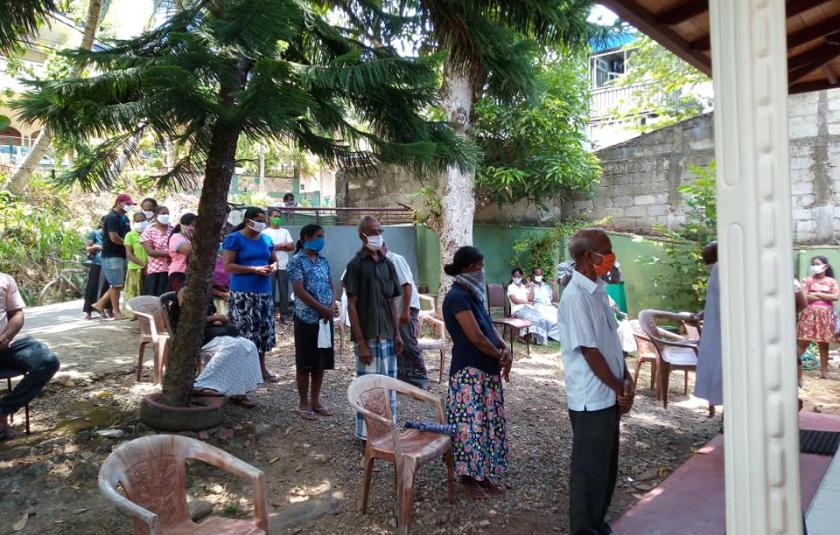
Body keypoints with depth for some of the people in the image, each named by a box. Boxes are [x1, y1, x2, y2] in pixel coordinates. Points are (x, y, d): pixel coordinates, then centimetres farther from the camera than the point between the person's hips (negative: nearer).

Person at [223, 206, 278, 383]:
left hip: (264, 291, 6)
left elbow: (274, 260, 22)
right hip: (242, 293, -6)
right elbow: (228, 265, -12)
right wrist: (254, 269, -19)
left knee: (264, 329, 10)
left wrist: (271, 268, -3)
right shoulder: (235, 239, -6)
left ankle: (261, 367, 22)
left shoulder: (266, 239, 11)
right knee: (244, 330, -6)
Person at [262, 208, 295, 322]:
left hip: (283, 266, 3)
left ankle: (284, 314, 7)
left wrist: (276, 247, -7)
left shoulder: (285, 231, 13)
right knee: (270, 290, -1)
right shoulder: (265, 232, 3)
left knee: (284, 291, 3)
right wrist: (283, 245, -5)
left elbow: (292, 246, 5)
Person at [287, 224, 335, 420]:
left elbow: (331, 286, 11)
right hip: (306, 319, -6)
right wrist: (322, 308, -16)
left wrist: (331, 307, -7)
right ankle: (304, 403, 13)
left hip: (325, 318, 6)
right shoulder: (297, 260, -8)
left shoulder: (323, 261, 11)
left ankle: (316, 400, 23)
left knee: (321, 361, 11)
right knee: (305, 363, 2)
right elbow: (299, 290, -16)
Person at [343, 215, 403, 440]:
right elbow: (351, 306, -11)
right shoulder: (356, 265, -9)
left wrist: (397, 333, 9)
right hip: (369, 338, -6)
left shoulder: (387, 264, 9)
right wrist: (361, 342, -15)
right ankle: (367, 435, 16)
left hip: (388, 336, 6)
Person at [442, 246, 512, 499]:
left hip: (487, 370, 9)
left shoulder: (472, 294, 12)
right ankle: (468, 475, 16)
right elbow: (476, 337, -21)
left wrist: (506, 348, -4)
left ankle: (484, 474, 26)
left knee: (489, 422, 14)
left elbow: (489, 327, 14)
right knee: (471, 423, 0)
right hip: (469, 373, -9)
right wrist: (501, 356, -6)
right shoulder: (457, 296, -18)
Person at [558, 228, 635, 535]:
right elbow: (590, 352, -20)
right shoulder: (575, 296, -20)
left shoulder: (598, 290, 8)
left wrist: (627, 379, 2)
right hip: (591, 401, -9)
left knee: (607, 466, 20)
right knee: (590, 469, 5)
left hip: (608, 397, 9)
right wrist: (620, 389, -10)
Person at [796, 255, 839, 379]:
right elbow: (804, 297, -9)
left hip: (825, 315, 2)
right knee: (803, 342, -5)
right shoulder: (808, 280, 3)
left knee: (824, 343, 6)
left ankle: (824, 371, 13)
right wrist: (826, 297, -7)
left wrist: (817, 294, -8)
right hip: (810, 314, -2)